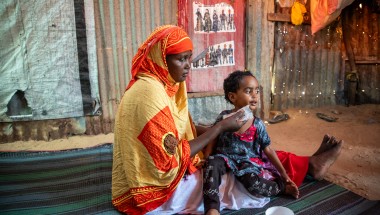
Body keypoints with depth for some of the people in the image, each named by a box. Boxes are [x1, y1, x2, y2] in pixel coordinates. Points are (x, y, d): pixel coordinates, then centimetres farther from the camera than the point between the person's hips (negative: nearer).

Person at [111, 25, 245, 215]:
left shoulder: (166, 84, 1)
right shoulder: (150, 93, -28)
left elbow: (181, 128, 7)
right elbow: (173, 158, -26)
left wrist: (217, 128, -8)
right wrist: (220, 127, -20)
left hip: (159, 170, 8)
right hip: (150, 188, -8)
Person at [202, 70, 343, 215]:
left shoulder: (257, 124, -7)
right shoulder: (224, 118, -12)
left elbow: (268, 151, -2)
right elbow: (212, 142, -1)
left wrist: (285, 175, -3)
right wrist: (206, 162, -12)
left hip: (248, 162, 3)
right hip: (227, 159, -2)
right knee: (213, 163, -35)